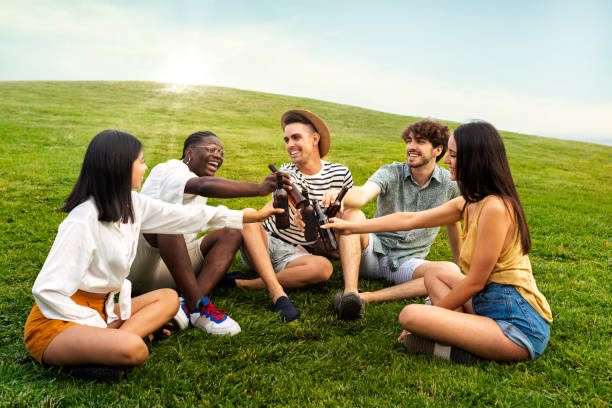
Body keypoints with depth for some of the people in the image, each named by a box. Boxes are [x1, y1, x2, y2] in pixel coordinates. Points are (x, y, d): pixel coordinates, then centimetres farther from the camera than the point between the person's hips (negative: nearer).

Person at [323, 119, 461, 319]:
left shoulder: (449, 184, -1)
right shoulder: (390, 173, -7)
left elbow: (452, 221, 16)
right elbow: (362, 194, -28)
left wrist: (460, 262, 27)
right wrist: (339, 195, -52)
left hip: (407, 262, 2)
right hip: (374, 251, -1)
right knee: (353, 214, -29)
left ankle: (366, 296, -35)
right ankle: (350, 294, -42)